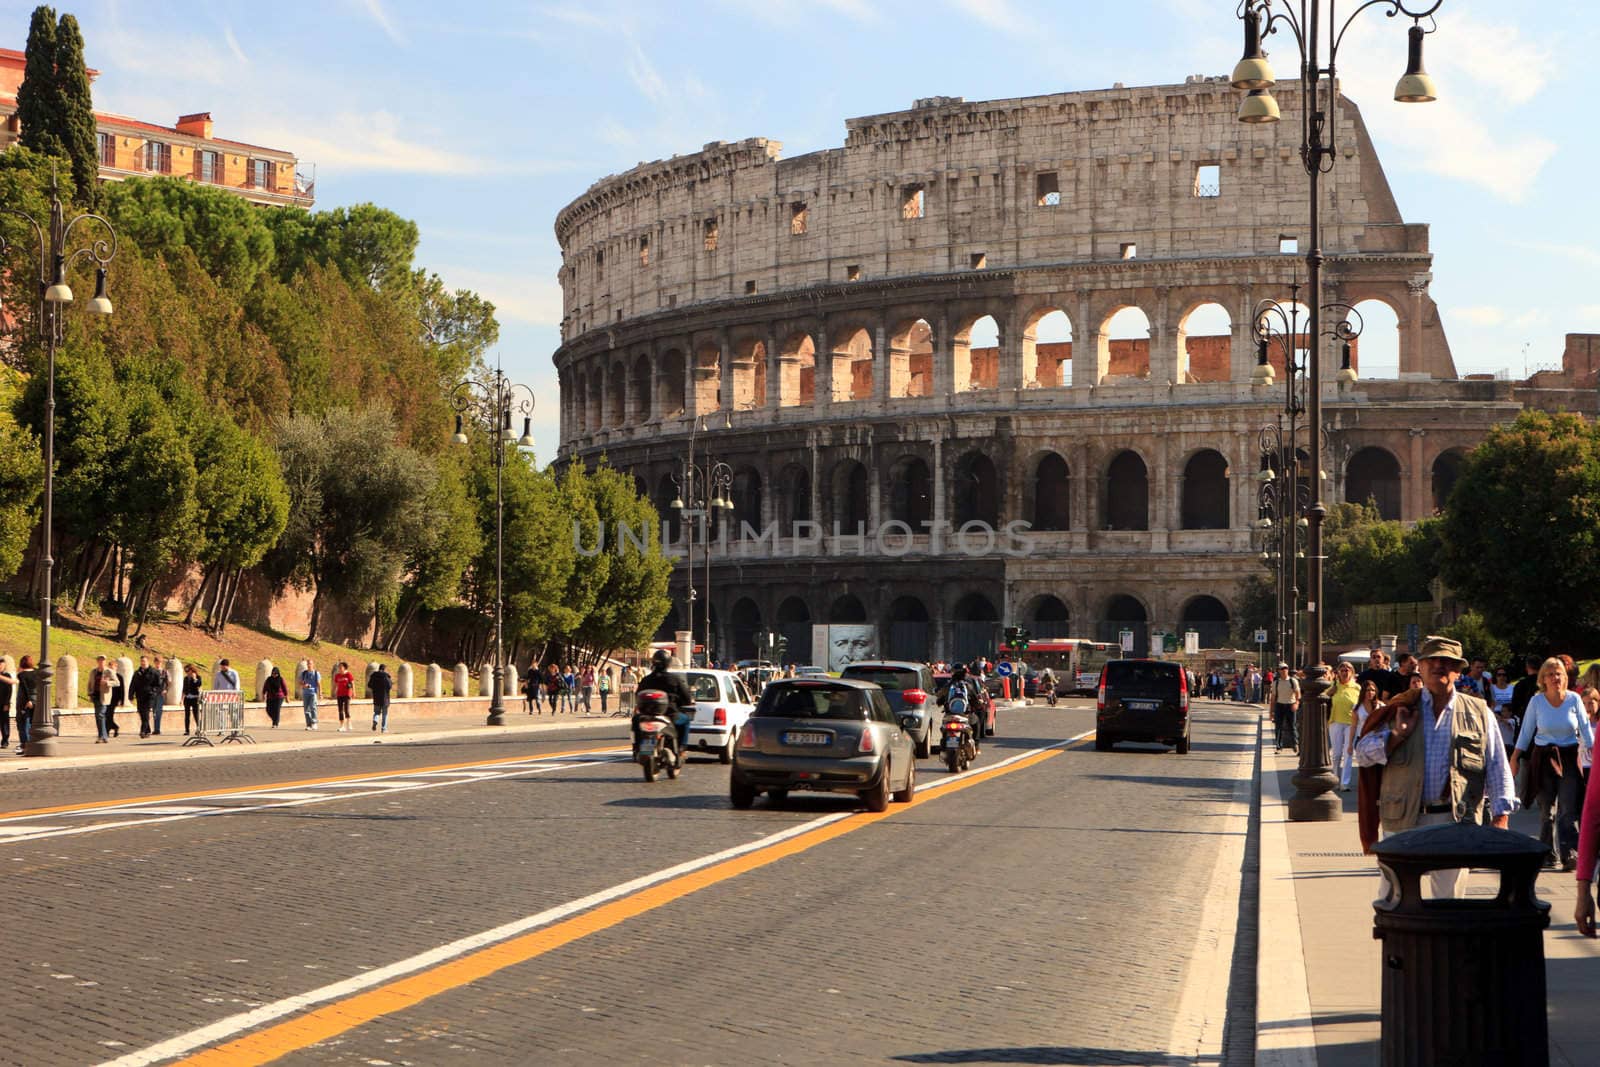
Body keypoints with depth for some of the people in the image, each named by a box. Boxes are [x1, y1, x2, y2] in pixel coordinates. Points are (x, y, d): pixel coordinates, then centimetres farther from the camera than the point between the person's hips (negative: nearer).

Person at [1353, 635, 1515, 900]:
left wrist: (1500, 818, -1)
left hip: (1455, 822, 0)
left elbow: (1497, 768, 8)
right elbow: (1362, 755, 6)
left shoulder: (1477, 712, 9)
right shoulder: (1401, 709, 9)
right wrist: (1397, 734, -8)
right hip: (1402, 822, 0)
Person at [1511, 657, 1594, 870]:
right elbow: (1526, 731, 6)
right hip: (1543, 759, 1)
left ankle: (1570, 854, -15)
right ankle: (1548, 853, 17)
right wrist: (1515, 757, 6)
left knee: (1568, 810, -11)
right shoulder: (1536, 701, -2)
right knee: (1547, 810, 6)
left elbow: (1585, 729, 4)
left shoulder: (1574, 699, -2)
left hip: (1569, 758, -1)